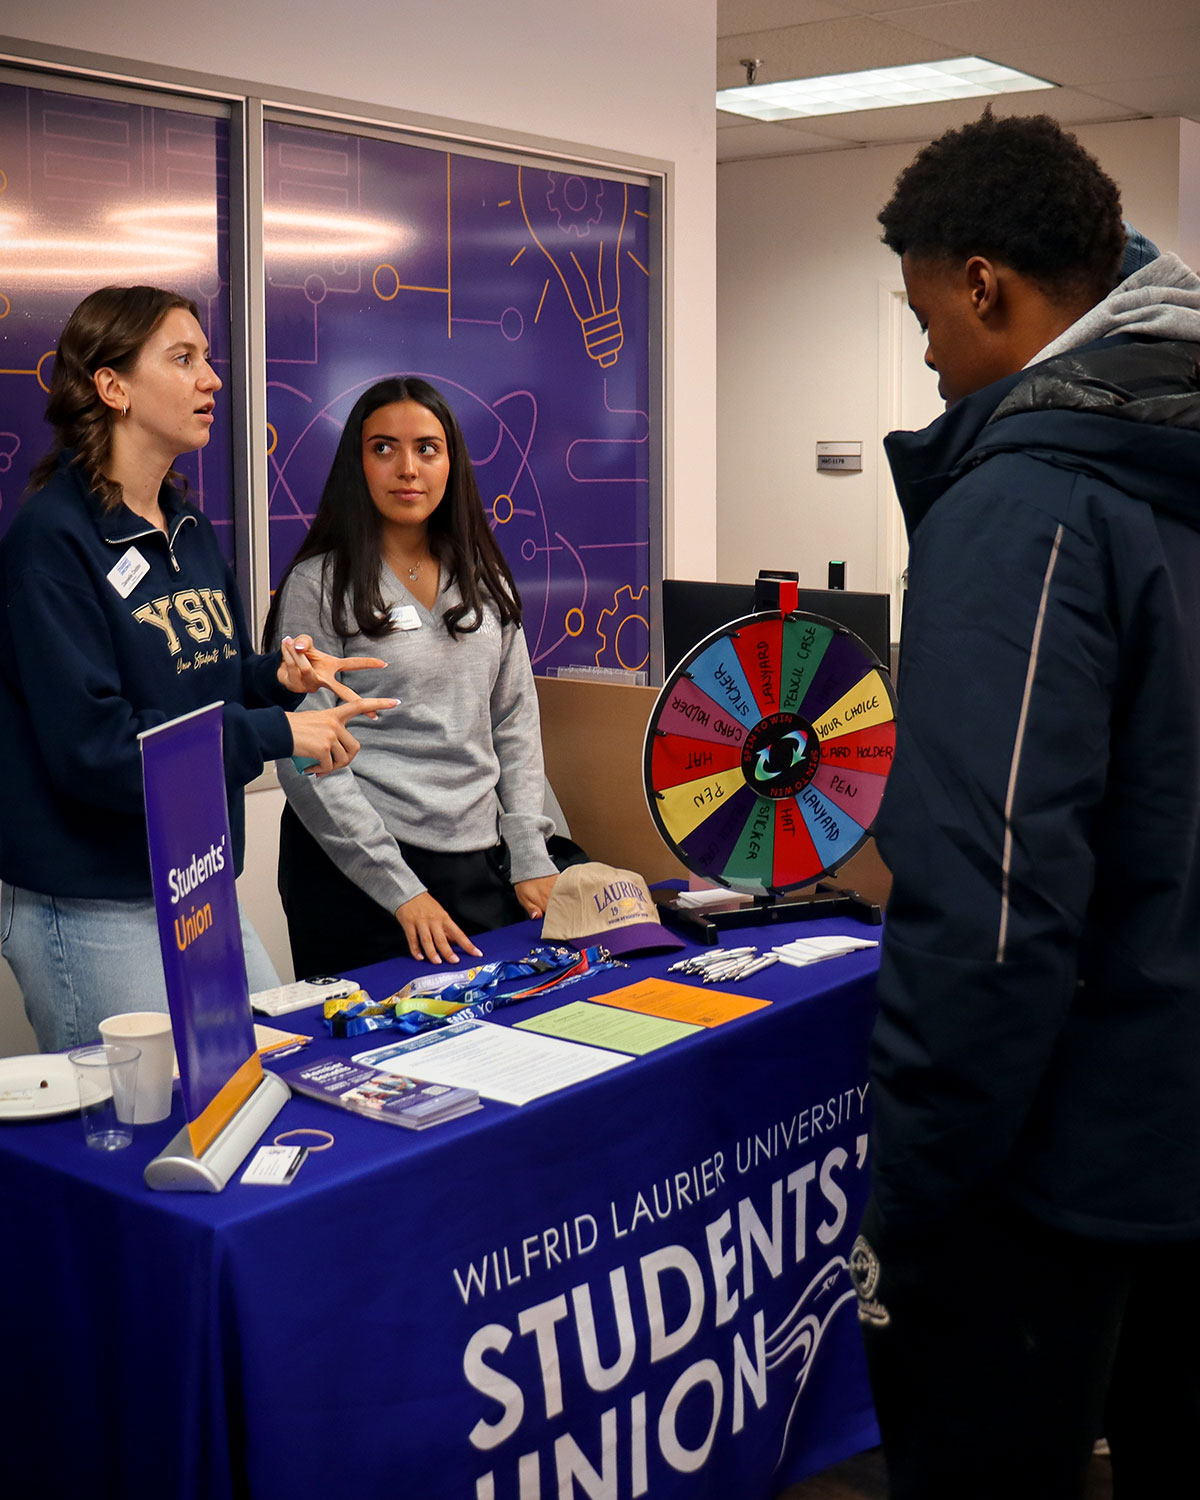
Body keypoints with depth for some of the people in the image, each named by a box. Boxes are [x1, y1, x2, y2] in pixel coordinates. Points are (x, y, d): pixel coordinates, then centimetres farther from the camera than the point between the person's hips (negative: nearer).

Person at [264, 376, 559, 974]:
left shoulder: (483, 580, 10)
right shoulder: (320, 586, -7)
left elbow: (515, 723, 13)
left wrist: (531, 857, 3)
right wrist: (400, 890, -15)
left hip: (481, 866, 5)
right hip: (358, 874, -5)